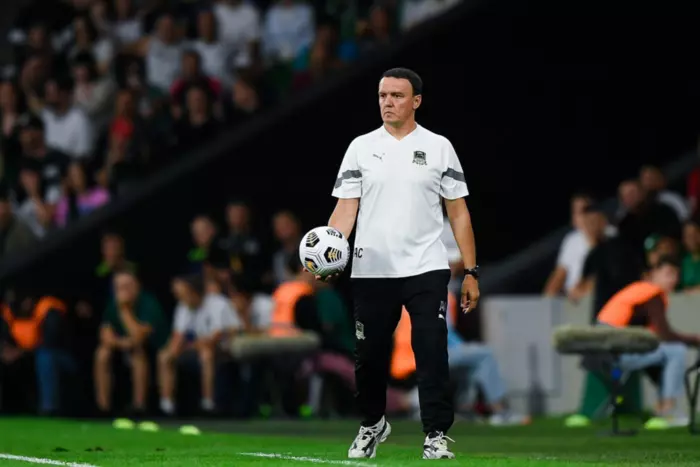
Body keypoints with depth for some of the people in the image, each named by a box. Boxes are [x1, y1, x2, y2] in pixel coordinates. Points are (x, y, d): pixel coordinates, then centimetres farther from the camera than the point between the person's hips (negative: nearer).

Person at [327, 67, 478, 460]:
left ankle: (437, 435, -3)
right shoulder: (361, 148, 6)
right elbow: (346, 208, 2)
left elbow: (458, 212, 5)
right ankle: (373, 424, 29)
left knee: (432, 353, -9)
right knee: (370, 355, 8)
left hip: (426, 269, -1)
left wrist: (471, 272, 0)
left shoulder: (438, 147, 4)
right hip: (371, 270, 1)